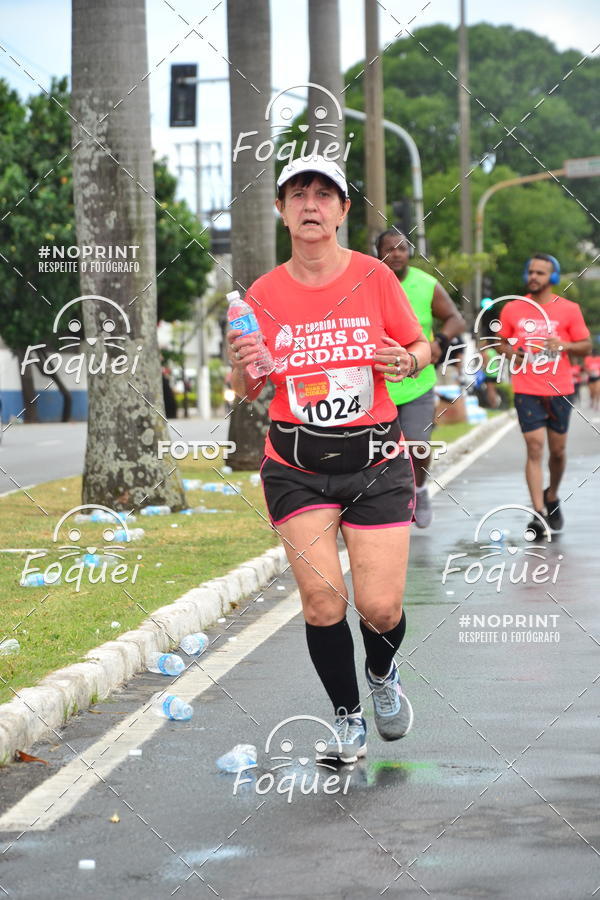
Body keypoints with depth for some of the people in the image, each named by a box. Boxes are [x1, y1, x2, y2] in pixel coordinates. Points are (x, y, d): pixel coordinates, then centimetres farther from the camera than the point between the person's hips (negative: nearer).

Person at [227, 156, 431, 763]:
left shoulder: (374, 277, -2)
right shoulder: (263, 294, 1)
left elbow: (421, 347, 10)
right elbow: (247, 394, 10)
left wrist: (407, 362, -13)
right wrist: (243, 368, -13)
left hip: (375, 461, -1)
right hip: (297, 467, 1)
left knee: (380, 608, -6)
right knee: (322, 602, -10)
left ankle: (382, 673, 31)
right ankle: (347, 715, 14)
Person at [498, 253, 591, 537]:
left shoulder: (569, 309, 0)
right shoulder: (512, 309, 4)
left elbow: (586, 345, 4)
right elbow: (502, 342, 15)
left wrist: (564, 345, -16)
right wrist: (511, 352, -7)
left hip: (560, 391, 1)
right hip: (527, 391, -1)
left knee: (557, 449, 11)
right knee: (535, 448, -10)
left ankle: (552, 496, 37)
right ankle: (539, 514, -12)